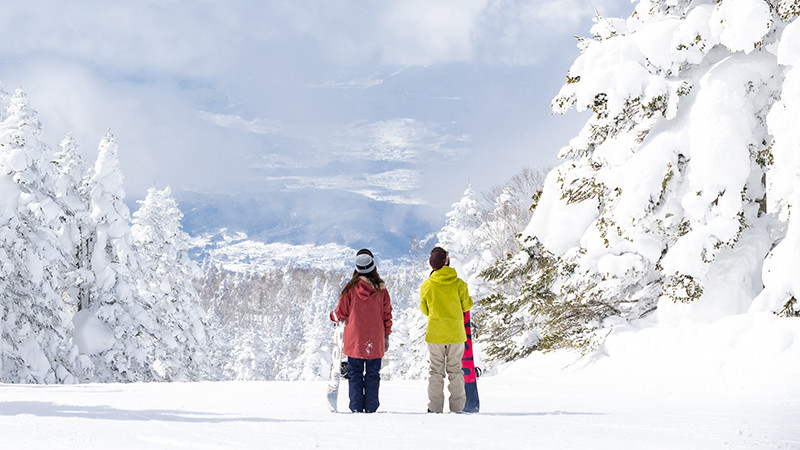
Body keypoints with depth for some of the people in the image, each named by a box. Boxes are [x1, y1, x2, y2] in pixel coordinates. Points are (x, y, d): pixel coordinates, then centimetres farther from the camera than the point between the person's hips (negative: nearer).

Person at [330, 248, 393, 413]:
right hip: (375, 341, 1)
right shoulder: (380, 288, -2)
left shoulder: (350, 288, -7)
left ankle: (356, 407, 1)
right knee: (373, 374, 8)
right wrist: (386, 336, 13)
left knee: (355, 374, 5)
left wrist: (333, 317, 23)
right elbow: (387, 314, 4)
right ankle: (371, 407, 5)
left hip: (354, 340, -1)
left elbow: (341, 313, 0)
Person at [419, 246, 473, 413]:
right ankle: (457, 407, 6)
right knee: (455, 370, 8)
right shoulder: (459, 283, -5)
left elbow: (424, 309, 7)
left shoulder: (426, 285, -4)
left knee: (436, 370, 5)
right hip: (456, 333, 0)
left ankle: (435, 407, 1)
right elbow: (467, 306, 1)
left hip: (435, 333, 0)